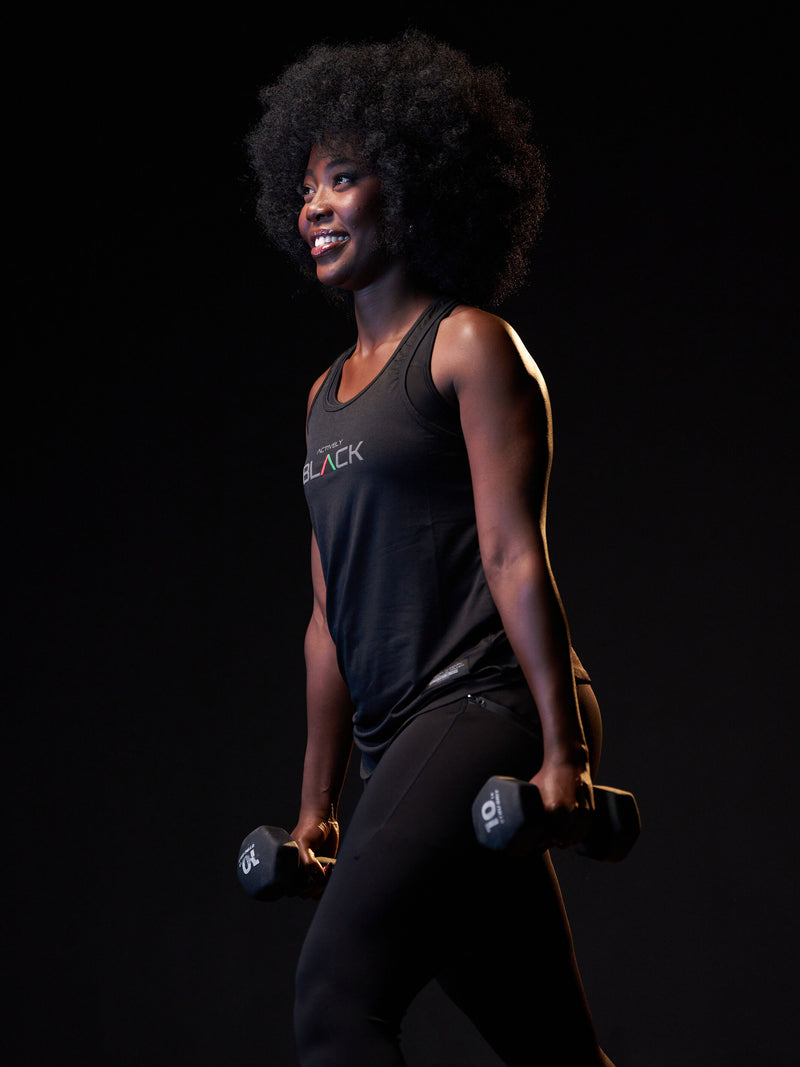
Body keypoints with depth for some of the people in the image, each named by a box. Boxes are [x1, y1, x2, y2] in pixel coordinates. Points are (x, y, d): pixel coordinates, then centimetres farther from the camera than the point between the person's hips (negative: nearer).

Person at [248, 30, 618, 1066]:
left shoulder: (468, 346, -1)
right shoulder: (328, 390, 21)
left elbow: (515, 556, -11)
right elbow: (331, 614, 21)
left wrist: (564, 753, -17)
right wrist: (316, 803, 19)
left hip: (486, 703, -8)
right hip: (403, 744, 8)